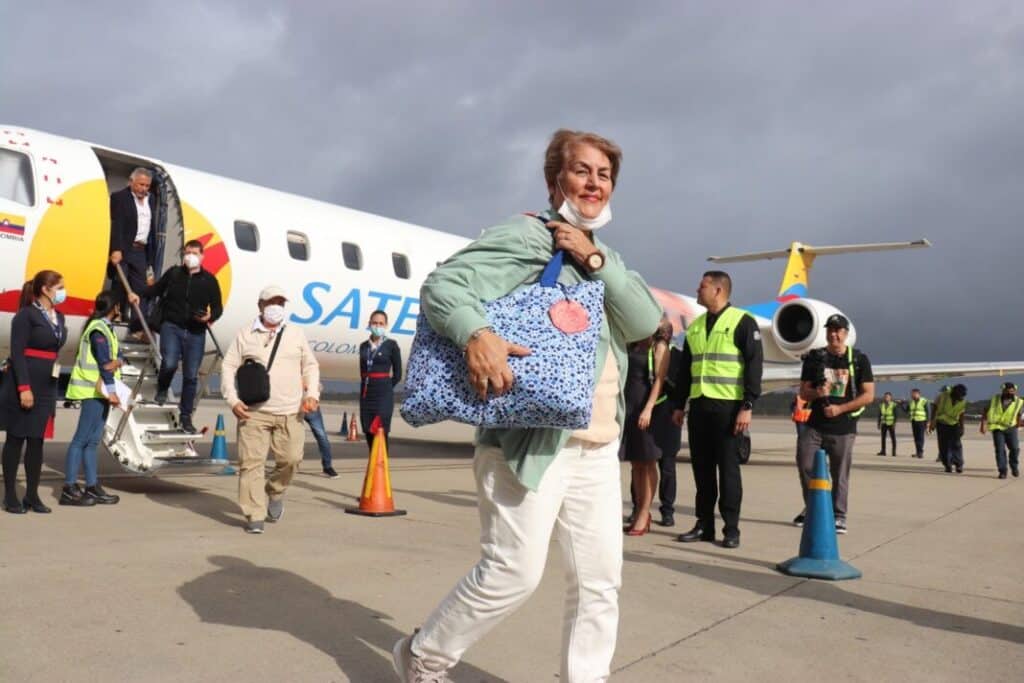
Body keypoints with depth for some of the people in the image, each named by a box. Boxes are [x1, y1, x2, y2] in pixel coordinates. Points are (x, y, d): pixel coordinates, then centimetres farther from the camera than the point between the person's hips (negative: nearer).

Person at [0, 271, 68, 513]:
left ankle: (32, 495, 15)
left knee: (37, 440, 8)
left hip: (47, 387, 6)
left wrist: (55, 389, 13)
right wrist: (24, 387, -21)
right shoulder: (26, 314, -9)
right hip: (23, 385, -6)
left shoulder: (59, 317, 13)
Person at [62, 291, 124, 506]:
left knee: (92, 441, 9)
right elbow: (103, 361, -17)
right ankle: (69, 488, -7)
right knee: (82, 439, -8)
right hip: (93, 390, -9)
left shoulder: (105, 327, 17)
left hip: (100, 391, 9)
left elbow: (116, 355, 9)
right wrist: (112, 391, -19)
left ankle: (92, 487, 12)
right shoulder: (98, 329, -11)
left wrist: (116, 361, -14)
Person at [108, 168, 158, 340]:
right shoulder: (119, 197, -4)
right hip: (122, 250, -5)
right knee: (119, 287, -2)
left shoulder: (151, 198, 15)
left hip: (141, 251, 5)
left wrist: (151, 255, 16)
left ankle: (137, 329, 2)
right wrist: (116, 249, -25)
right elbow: (116, 225, -14)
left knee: (140, 290, 1)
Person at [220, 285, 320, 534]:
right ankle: (255, 516, 3)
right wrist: (233, 400, -4)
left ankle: (275, 491, 27)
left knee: (290, 458, -4)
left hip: (290, 412, 1)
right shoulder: (245, 335, 8)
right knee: (251, 462, -5)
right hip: (253, 411, -1)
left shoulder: (296, 334, 13)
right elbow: (228, 367, 7)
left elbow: (311, 365, 16)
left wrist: (312, 394, 2)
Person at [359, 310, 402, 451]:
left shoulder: (391, 345, -3)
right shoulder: (363, 346, 10)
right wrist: (370, 386, 10)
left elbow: (397, 374, 0)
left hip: (383, 395, -5)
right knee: (368, 433, 7)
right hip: (366, 394, 5)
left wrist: (384, 387, 2)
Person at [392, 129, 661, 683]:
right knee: (514, 572, -3)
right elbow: (441, 285, -16)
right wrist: (476, 334, -36)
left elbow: (646, 322, 3)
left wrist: (595, 259, -8)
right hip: (530, 437, -8)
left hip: (597, 445, 8)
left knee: (601, 577, 10)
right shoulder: (526, 236, -5)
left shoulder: (605, 258, 19)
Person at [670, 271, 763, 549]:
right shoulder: (694, 327, 15)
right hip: (698, 405, 6)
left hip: (727, 406, -6)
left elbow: (754, 365, -9)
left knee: (728, 466, -1)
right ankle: (704, 524, 16)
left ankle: (731, 528, 7)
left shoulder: (742, 322, -4)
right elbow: (685, 368, 18)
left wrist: (748, 406, -14)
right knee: (701, 466, 8)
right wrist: (679, 405, 14)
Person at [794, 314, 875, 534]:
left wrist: (840, 408, -12)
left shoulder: (859, 359, 2)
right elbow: (803, 392, 9)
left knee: (840, 473, 1)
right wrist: (817, 393, -14)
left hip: (843, 427, -2)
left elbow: (868, 395, -2)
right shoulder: (815, 358, 8)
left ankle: (838, 516, 13)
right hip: (816, 424, 2)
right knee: (805, 464, -4)